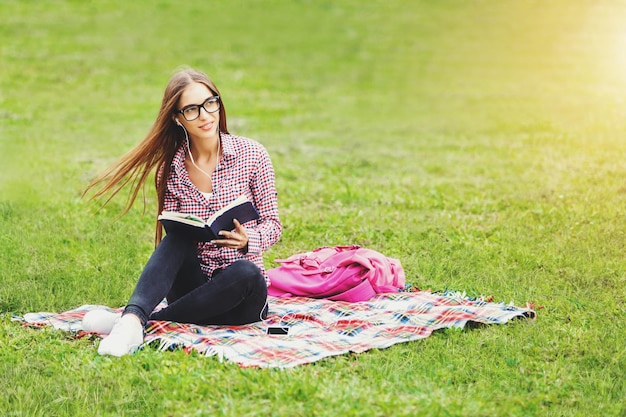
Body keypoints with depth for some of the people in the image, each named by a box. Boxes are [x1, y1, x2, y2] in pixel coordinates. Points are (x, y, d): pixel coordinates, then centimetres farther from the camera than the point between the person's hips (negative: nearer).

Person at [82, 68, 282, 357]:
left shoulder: (251, 155, -3)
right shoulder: (170, 169, 3)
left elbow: (272, 223, -1)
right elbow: (170, 236, 2)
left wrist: (248, 240, -23)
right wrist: (179, 231, -22)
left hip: (241, 293, -1)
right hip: (191, 283, 1)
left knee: (246, 272, -36)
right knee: (178, 238, -29)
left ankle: (150, 321, -30)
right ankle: (132, 318, -48)